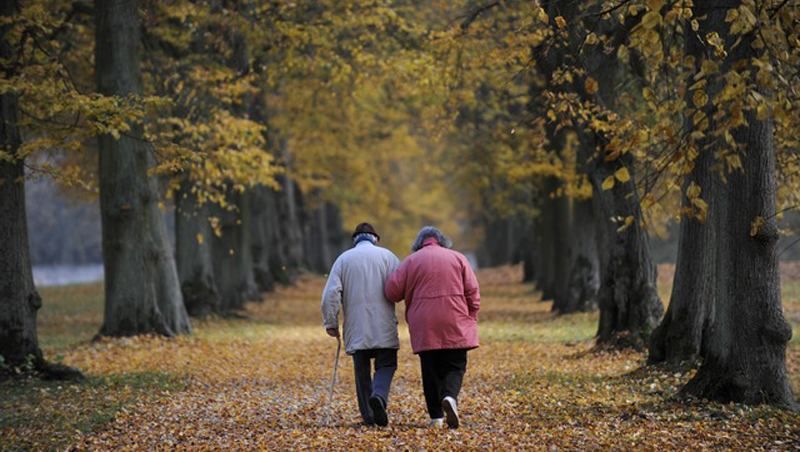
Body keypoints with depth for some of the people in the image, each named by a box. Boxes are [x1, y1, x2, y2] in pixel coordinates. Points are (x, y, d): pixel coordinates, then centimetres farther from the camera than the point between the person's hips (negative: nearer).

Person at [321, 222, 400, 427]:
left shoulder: (344, 259, 7)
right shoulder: (387, 256, 4)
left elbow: (331, 293, -2)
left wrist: (331, 323, 4)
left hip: (356, 327, 1)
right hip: (384, 327, -1)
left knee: (362, 370, 9)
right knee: (386, 365, 5)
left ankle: (368, 416, 8)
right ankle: (379, 396, -23)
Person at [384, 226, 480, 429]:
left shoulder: (411, 261, 6)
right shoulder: (457, 258, 8)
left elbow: (392, 291, 0)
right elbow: (473, 293, 3)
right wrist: (471, 320, 11)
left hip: (424, 328, 0)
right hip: (455, 327, 0)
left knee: (430, 370, 8)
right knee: (454, 366, 5)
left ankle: (436, 416, 4)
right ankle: (450, 396, -23)